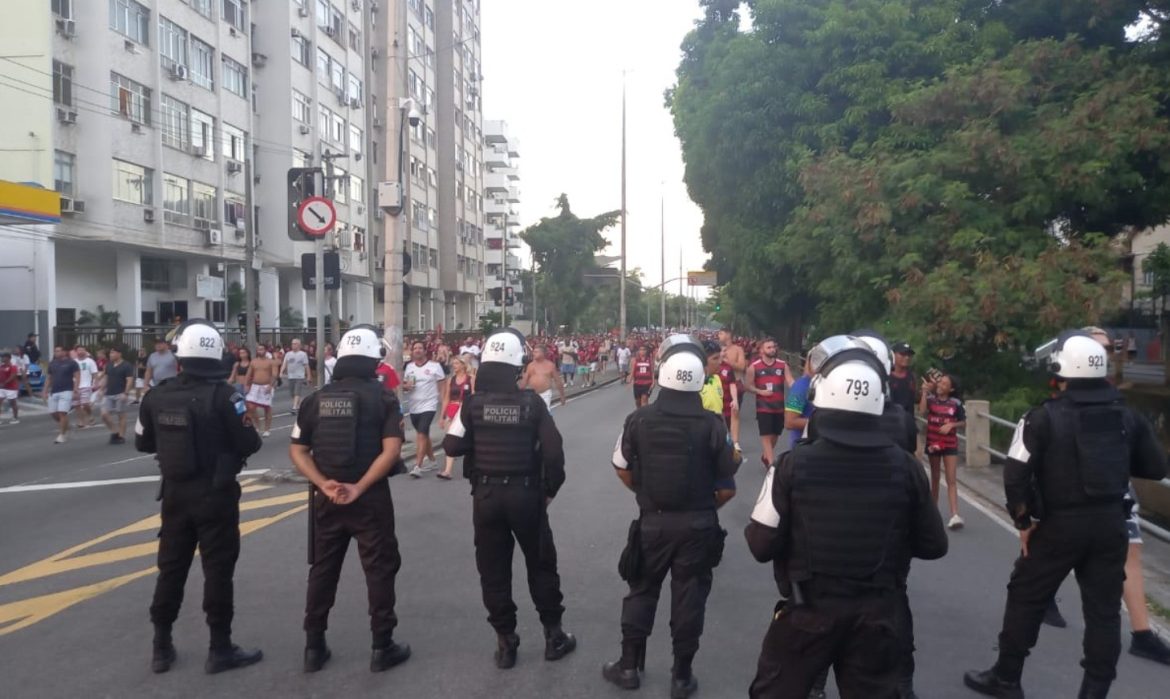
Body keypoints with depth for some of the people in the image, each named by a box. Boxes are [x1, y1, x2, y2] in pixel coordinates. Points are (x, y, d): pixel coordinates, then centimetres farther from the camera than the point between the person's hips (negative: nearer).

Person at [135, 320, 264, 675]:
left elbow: (143, 443, 9)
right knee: (217, 570, 4)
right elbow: (250, 444, -14)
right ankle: (220, 649, 12)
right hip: (215, 494, -4)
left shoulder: (157, 395, -3)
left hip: (175, 493, 5)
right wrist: (226, 443, 7)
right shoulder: (223, 395, -18)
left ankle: (161, 647, 27)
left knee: (171, 567, 16)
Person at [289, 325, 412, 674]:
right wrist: (359, 488, -16)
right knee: (380, 570, 8)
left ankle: (314, 646, 24)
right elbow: (391, 450, -17)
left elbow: (297, 450, 0)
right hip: (371, 498, -4)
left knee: (322, 570, 16)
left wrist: (324, 484, -9)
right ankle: (382, 647, 14)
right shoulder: (382, 397, -6)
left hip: (326, 498, 4)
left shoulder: (317, 398, 4)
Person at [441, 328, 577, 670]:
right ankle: (553, 635, 25)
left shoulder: (472, 403, -8)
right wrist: (550, 489, 4)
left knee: (493, 570, 12)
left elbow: (452, 446, -6)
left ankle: (505, 642, 19)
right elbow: (553, 452, -10)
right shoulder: (532, 402, -10)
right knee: (540, 565, 15)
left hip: (485, 494, 1)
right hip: (526, 493, 0)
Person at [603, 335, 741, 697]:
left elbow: (622, 468, 4)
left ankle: (629, 665, 28)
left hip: (652, 522, 1)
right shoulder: (712, 425, -13)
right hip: (699, 525, -1)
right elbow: (727, 488, -8)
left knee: (642, 591, 17)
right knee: (689, 597, 11)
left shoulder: (639, 419, -9)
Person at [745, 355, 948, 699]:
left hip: (808, 610, -2)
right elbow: (933, 546, 2)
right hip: (878, 613, 3)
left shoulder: (795, 463, -16)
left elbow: (762, 545, -13)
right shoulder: (904, 467, -8)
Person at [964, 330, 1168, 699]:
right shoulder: (1127, 416, 4)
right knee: (1104, 609, 12)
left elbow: (1016, 475, -17)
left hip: (1060, 524, -4)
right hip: (1112, 523, 4)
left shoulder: (1045, 416, -10)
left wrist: (1024, 521, -5)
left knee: (1026, 598, 10)